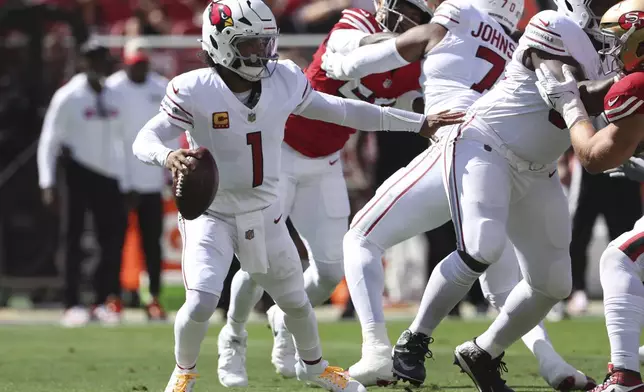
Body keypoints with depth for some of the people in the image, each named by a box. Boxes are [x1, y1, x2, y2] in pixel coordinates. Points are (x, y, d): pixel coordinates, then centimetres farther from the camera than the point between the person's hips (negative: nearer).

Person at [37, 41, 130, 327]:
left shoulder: (115, 98, 9)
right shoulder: (68, 97, -6)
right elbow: (49, 141, -6)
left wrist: (125, 183, 13)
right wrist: (48, 183, -13)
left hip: (109, 175, 5)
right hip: (78, 172, -5)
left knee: (114, 237, 1)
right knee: (73, 240, -2)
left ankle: (103, 301, 12)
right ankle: (72, 305, 2)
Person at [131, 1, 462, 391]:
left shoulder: (284, 82, -8)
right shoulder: (195, 91, -20)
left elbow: (340, 110, 4)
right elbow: (144, 140, -19)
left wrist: (418, 122, 7)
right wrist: (168, 156, -45)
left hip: (265, 213, 4)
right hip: (211, 214, -4)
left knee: (296, 301, 17)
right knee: (200, 304, -19)